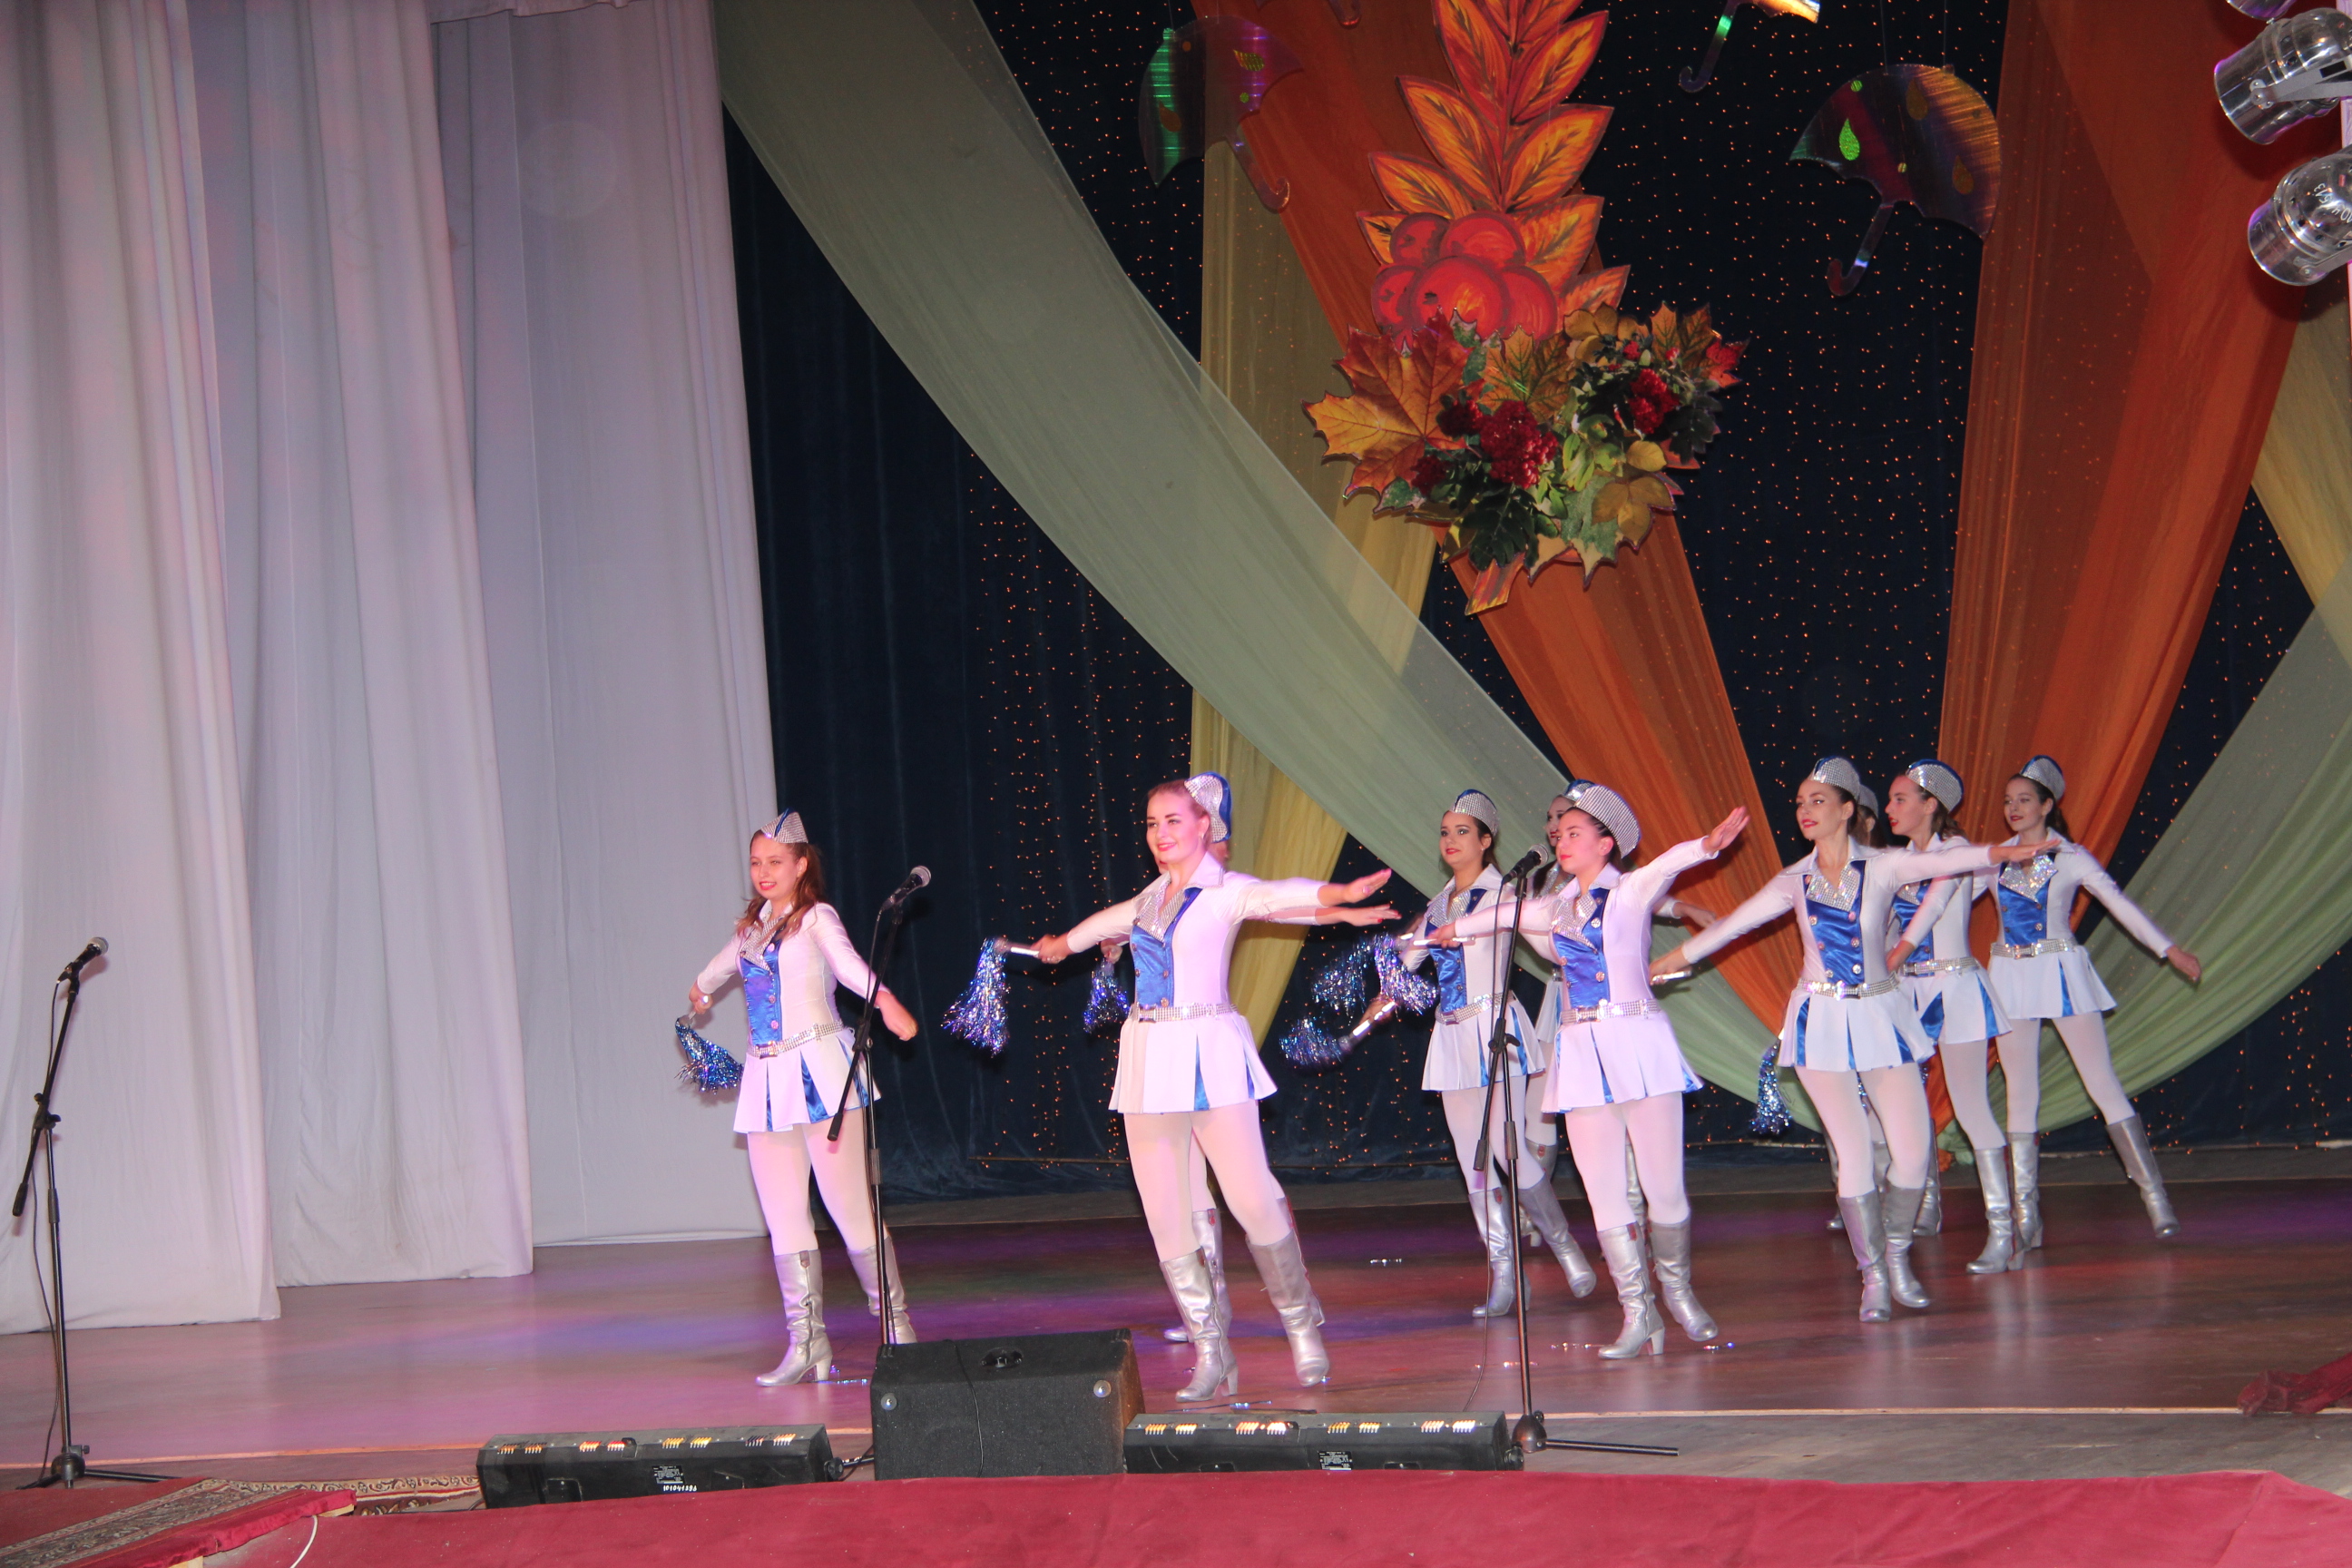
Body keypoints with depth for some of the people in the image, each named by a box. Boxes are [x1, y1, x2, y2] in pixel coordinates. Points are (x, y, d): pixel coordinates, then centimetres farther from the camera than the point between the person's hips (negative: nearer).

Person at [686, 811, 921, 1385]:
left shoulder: (816, 919, -4)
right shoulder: (754, 925, 16)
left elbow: (848, 964, -24)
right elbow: (727, 961, 39)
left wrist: (884, 999, -44)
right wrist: (700, 990, 59)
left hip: (819, 1071, -6)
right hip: (766, 1078, 6)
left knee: (849, 1205, -7)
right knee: (784, 1217, 1)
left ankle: (897, 1326, 2)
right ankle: (807, 1343, 3)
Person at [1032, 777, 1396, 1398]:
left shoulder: (1225, 892, -2)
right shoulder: (1150, 899, 16)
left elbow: (1279, 897, -23)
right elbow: (1106, 923, 38)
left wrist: (1336, 898, -44)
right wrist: (1063, 943, 57)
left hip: (1210, 1055, -6)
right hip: (1149, 1059, 6)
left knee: (1253, 1199, -14)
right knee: (1165, 1213, 0)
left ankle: (1303, 1330, 2)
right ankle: (1210, 1353, 5)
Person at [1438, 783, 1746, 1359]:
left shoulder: (1631, 892, 0)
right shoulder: (1558, 906, 14)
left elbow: (1667, 866, -21)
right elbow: (1504, 914, 33)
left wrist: (1706, 846, -41)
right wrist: (1456, 928, 50)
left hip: (1640, 1047, -4)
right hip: (1583, 1051, 4)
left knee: (1664, 1185, -2)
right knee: (1604, 1194, -3)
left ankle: (1677, 1290, 20)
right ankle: (1638, 1316, 1)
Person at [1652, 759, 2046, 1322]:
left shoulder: (1882, 867, -2)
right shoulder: (1794, 882, 4)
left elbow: (1940, 862, -16)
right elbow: (1732, 924, 9)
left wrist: (2001, 853, -32)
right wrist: (1671, 960, 12)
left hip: (1880, 1015, 0)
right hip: (1821, 1020, 0)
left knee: (1914, 1147, -5)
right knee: (1852, 1151, -7)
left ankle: (1896, 1254, 17)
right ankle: (1873, 1276, 3)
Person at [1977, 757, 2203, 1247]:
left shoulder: (2070, 857, -1)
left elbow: (2119, 903, -7)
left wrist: (2168, 948, -14)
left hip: (2062, 975, -3)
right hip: (2013, 980, 3)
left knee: (2104, 1086, -6)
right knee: (2021, 1097, 3)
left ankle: (2156, 1200, -3)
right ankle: (2026, 1220, 6)